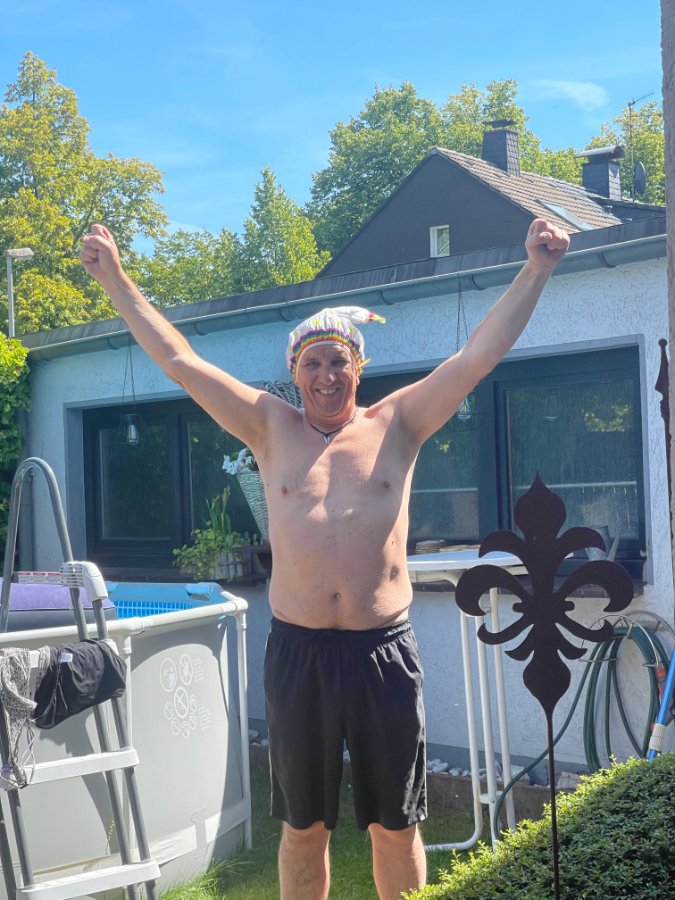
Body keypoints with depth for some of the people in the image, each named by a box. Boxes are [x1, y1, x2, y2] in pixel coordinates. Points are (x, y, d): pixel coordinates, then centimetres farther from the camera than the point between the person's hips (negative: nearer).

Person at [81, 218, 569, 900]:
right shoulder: (272, 430, 6)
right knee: (302, 829, 13)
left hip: (384, 649, -1)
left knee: (395, 826, 11)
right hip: (297, 650, 1)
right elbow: (180, 362, 5)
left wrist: (536, 271, -7)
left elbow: (477, 355, -1)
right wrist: (116, 280, 3)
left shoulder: (396, 425, 4)